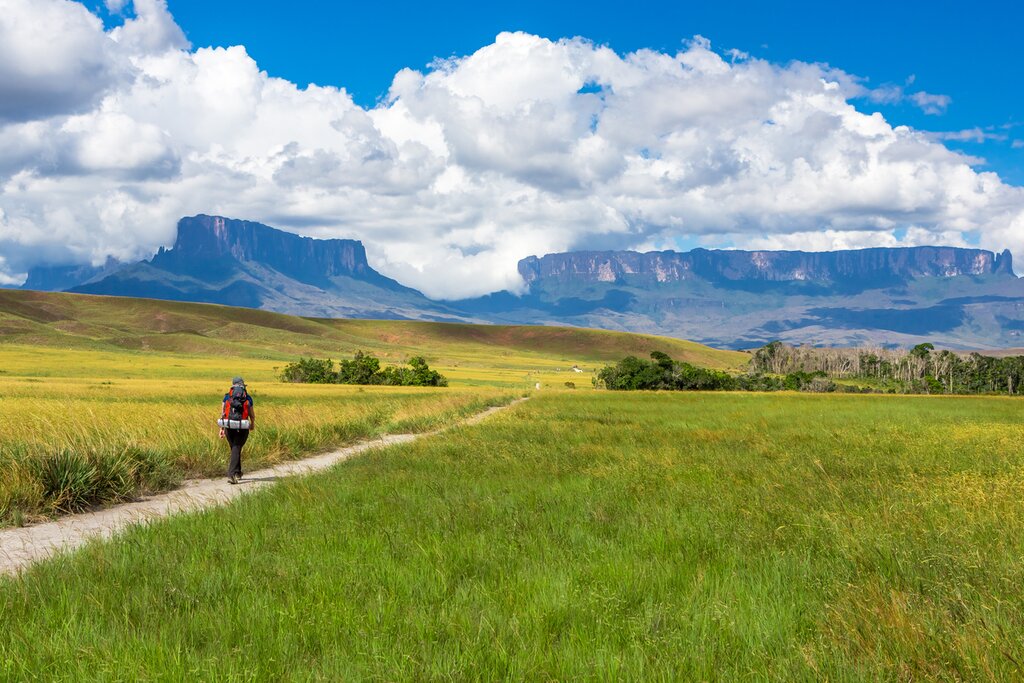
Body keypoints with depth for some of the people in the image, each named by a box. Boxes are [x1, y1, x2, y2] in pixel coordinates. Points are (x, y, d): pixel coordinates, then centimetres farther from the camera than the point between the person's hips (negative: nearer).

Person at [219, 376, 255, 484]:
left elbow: (223, 413, 2)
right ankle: (231, 474, -19)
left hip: (229, 426, 2)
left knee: (235, 449, 20)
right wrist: (253, 424, 27)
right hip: (242, 427, -2)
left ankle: (237, 473, 32)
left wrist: (221, 428, 5)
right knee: (236, 450, -4)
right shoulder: (248, 397, 3)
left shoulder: (227, 396, 5)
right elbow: (252, 414, 8)